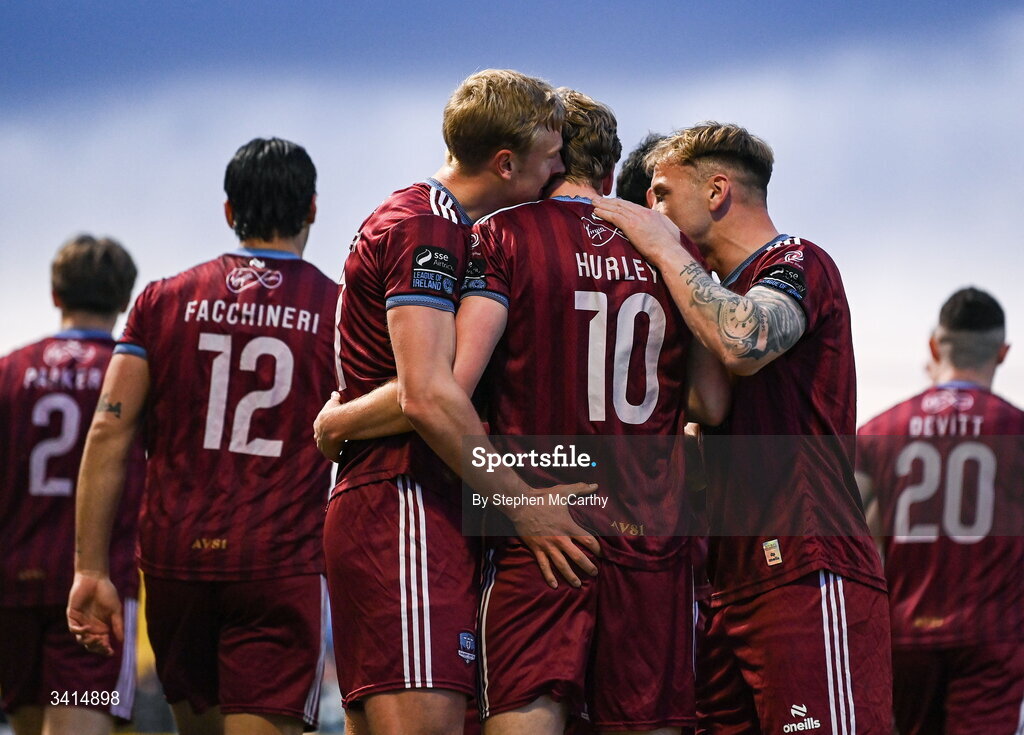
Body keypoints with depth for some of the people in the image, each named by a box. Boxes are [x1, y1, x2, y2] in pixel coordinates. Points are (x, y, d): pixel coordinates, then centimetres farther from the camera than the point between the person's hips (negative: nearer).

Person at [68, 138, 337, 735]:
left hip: (173, 556, 3)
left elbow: (109, 432, 2)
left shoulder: (165, 300, 9)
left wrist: (92, 569, 3)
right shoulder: (340, 310, 3)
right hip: (282, 566, -3)